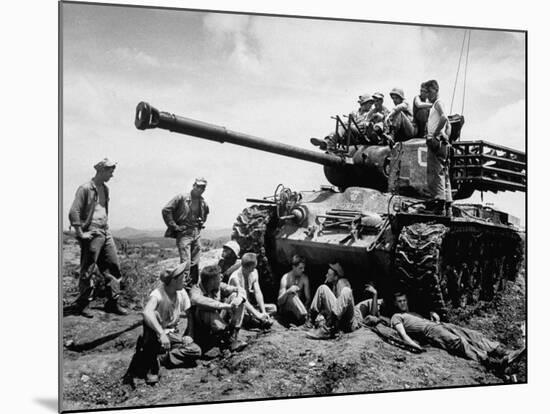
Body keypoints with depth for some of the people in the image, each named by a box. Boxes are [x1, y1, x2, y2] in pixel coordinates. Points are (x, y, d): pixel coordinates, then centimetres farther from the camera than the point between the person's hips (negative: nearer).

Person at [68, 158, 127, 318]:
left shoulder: (105, 189, 14)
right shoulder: (85, 188, -11)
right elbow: (73, 212, -16)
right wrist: (80, 234, -16)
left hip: (105, 232, 8)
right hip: (92, 234, -8)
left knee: (113, 266, 6)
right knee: (89, 271, -2)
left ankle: (112, 303, 14)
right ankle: (80, 306, 10)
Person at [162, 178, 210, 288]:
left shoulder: (203, 203, 8)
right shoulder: (181, 198, -10)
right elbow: (166, 210, -12)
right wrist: (174, 226, -11)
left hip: (196, 234, 6)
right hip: (184, 233, -6)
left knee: (195, 263, 9)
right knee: (186, 262, -13)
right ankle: (184, 286, -10)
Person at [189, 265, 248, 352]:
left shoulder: (218, 287, 0)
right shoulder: (196, 290, -18)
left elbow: (240, 290, 1)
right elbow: (198, 300, -42)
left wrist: (238, 299, -24)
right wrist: (223, 305, -44)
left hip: (219, 322, 6)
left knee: (235, 296, -7)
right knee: (206, 309, -35)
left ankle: (233, 336, -17)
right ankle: (228, 338, -27)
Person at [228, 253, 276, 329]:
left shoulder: (254, 273, -2)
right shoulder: (235, 277, -23)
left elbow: (258, 293, -7)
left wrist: (264, 312, -19)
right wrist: (258, 314, -35)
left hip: (249, 305, 7)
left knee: (273, 308, -6)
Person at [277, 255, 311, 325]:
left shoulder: (305, 278, -2)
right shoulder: (285, 278, -11)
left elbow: (308, 298, -5)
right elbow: (279, 301, -15)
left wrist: (304, 309, -25)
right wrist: (288, 291, -35)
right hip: (285, 308, -4)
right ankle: (305, 318, -52)